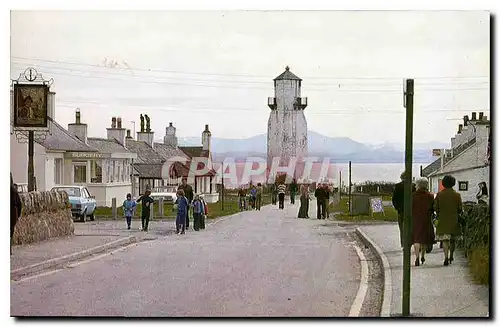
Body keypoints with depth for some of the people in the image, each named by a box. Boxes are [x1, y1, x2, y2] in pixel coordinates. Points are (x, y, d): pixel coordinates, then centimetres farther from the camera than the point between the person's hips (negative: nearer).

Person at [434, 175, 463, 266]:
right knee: (452, 239, 16)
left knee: (445, 239, -3)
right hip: (454, 220, 1)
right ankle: (451, 257, 28)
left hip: (443, 221, -1)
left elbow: (435, 208, -2)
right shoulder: (457, 195, -4)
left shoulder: (439, 195, -4)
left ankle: (446, 257, -18)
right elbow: (460, 209, -1)